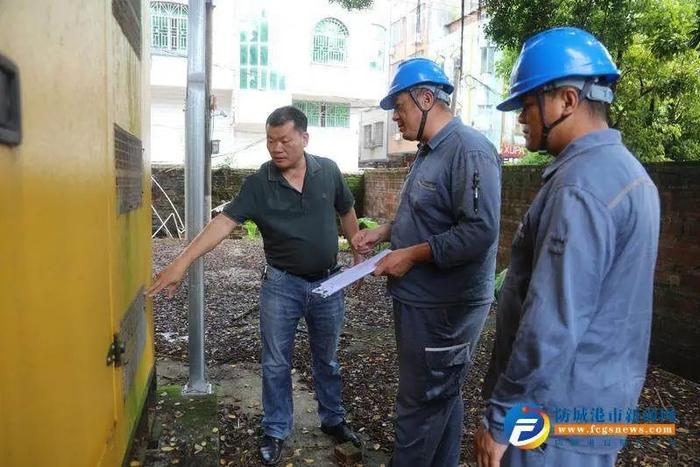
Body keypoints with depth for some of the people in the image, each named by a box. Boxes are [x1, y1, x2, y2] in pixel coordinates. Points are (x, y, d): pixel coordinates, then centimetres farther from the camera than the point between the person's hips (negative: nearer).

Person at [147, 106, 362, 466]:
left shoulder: (328, 171, -6)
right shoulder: (258, 183, -12)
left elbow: (346, 212, 8)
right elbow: (224, 222, -21)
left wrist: (359, 253, 11)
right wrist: (182, 261, -32)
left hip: (327, 282, 2)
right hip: (281, 285, -1)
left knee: (326, 360, 18)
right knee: (276, 364, 10)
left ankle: (333, 420, 40)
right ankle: (275, 431, 31)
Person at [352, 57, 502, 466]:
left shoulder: (470, 150, -19)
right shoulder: (429, 152, 14)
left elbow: (480, 231, -27)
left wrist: (412, 255, -21)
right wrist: (386, 231, 8)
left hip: (444, 307, -10)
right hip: (420, 299, 10)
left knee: (421, 405, 5)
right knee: (442, 397, 22)